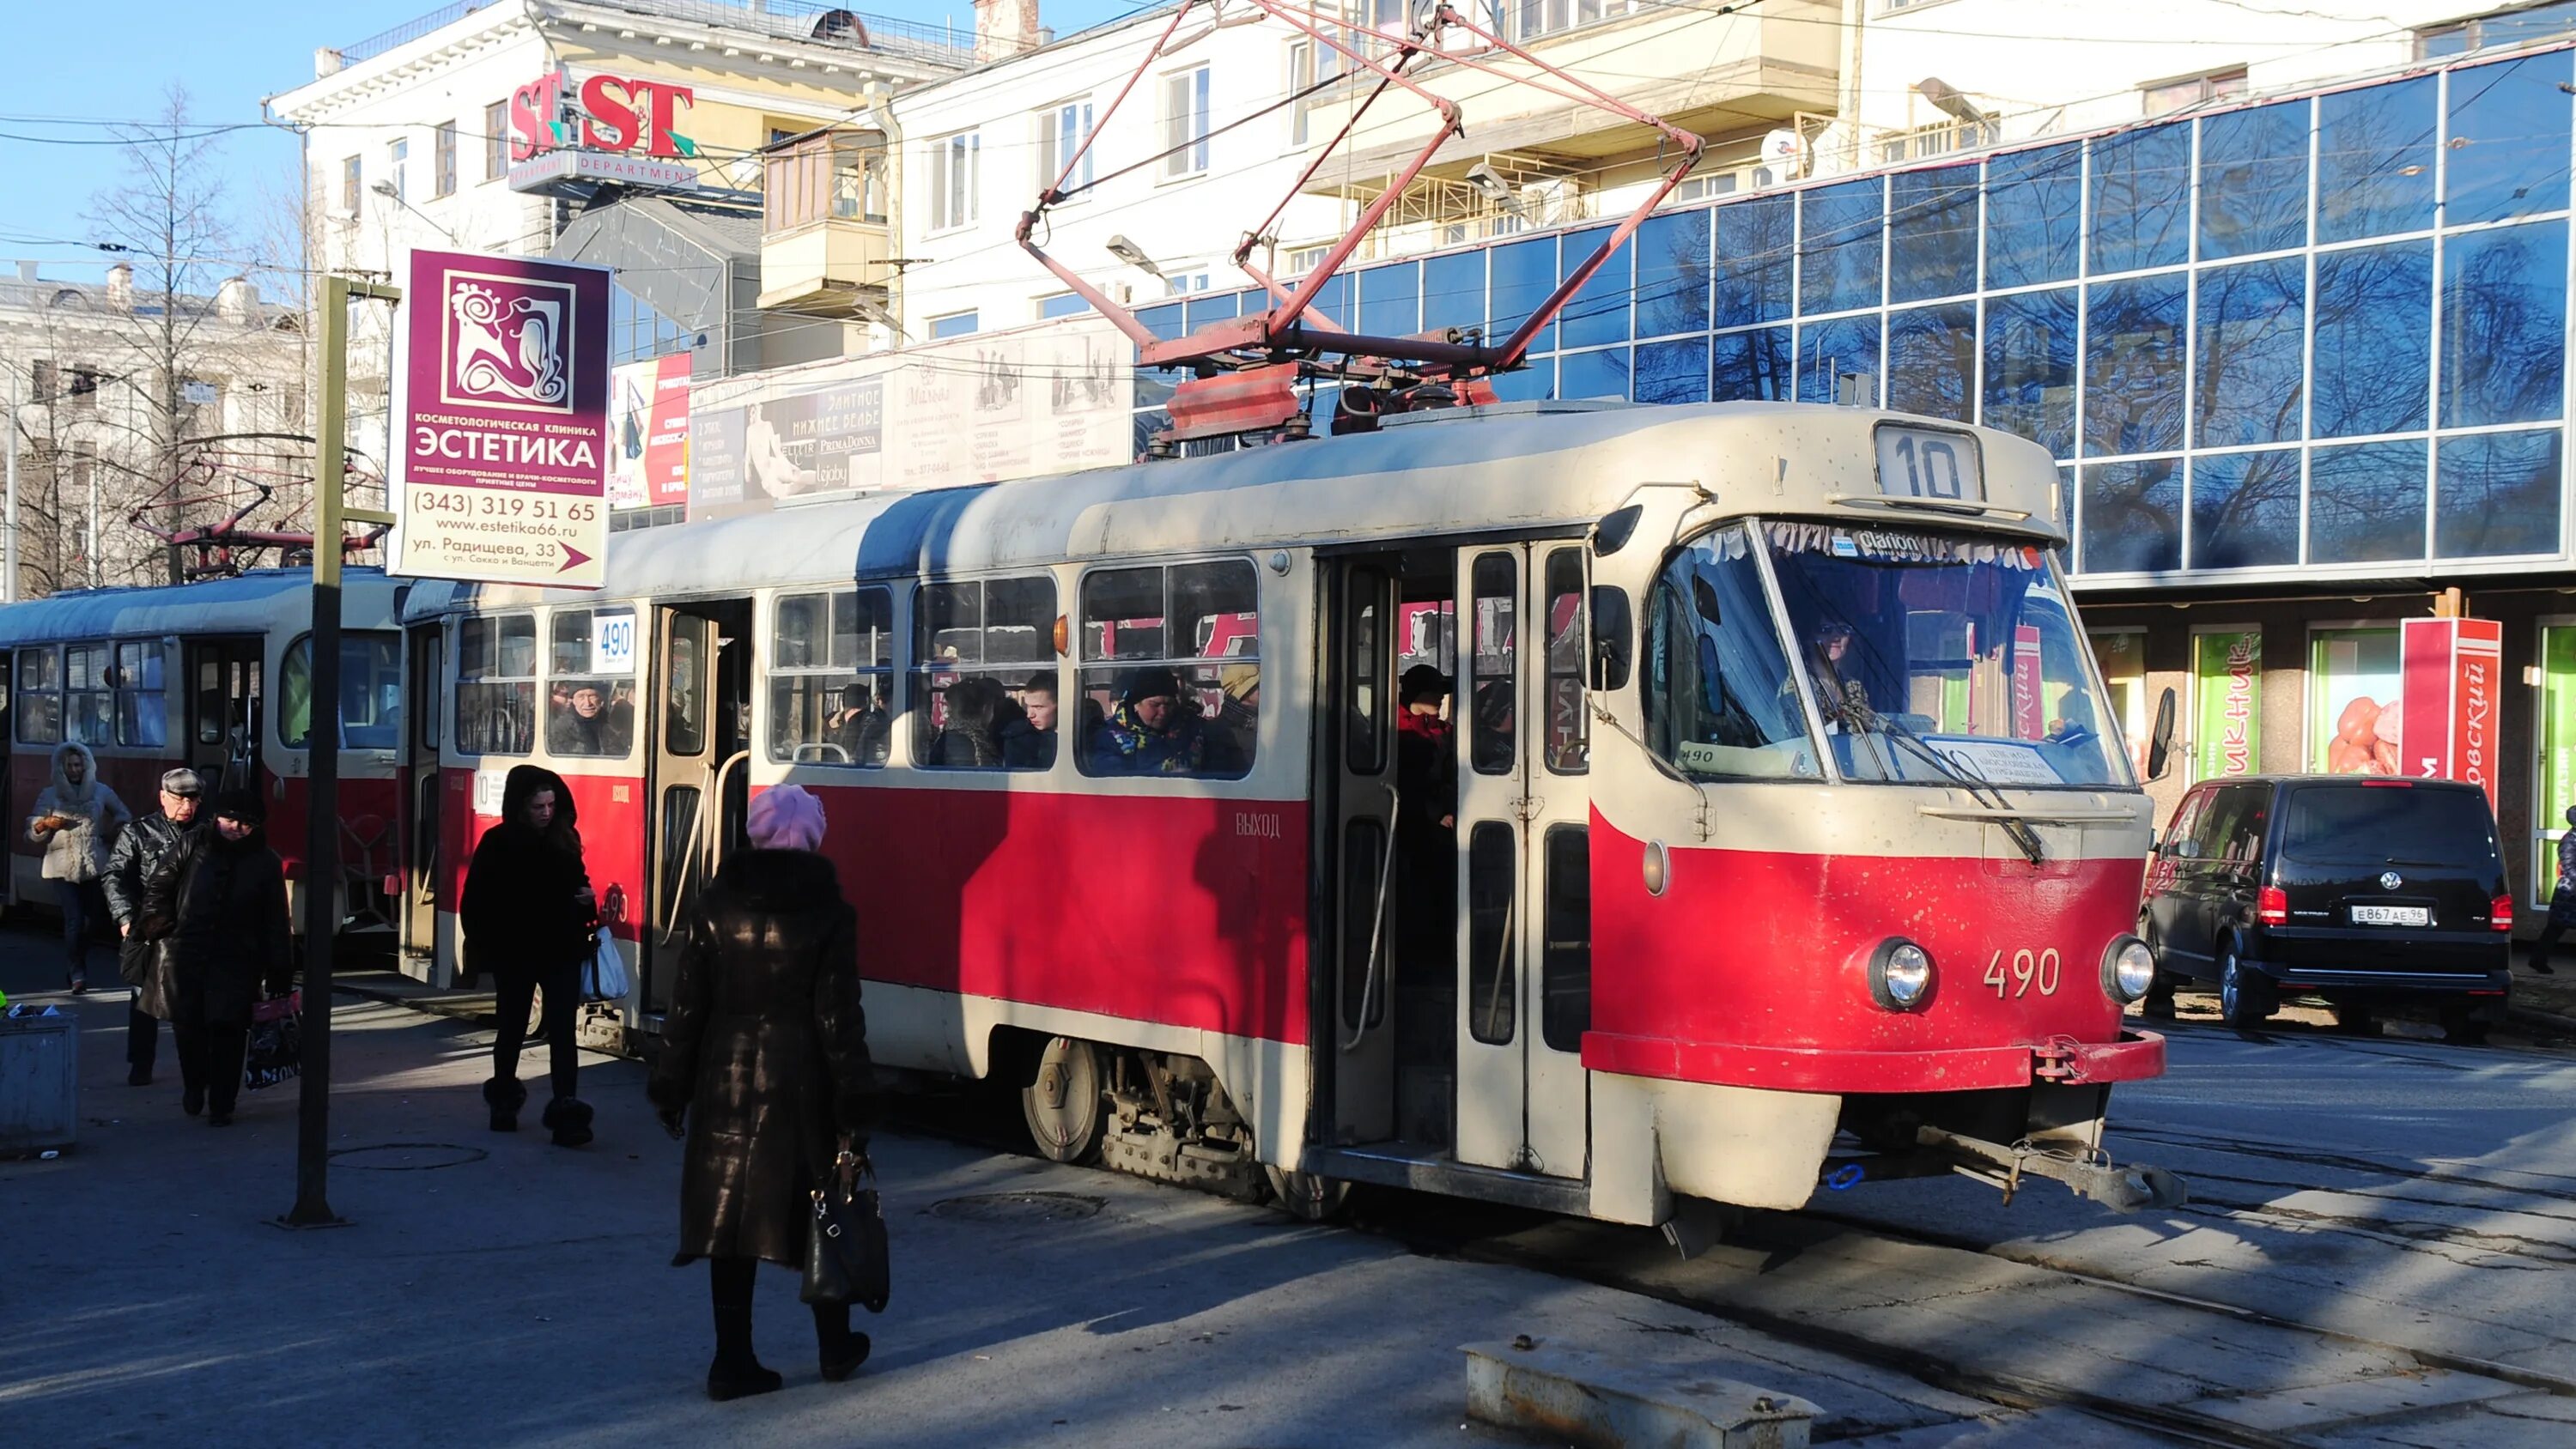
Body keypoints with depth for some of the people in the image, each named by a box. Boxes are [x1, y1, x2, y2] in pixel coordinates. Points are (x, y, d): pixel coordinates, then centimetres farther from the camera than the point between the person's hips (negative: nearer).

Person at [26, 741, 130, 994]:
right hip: (63, 866, -2)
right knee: (74, 920, -11)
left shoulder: (100, 791, 4)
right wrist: (46, 824, -19)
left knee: (90, 918, 6)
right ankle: (77, 974, -4)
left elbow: (124, 816, 20)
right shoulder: (49, 795, 1)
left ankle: (76, 969, 23)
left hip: (94, 865, 2)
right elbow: (33, 832, 1)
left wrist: (112, 836, 6)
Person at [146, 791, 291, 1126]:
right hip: (188, 956, 1)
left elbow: (276, 922, 3)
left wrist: (279, 972, 1)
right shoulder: (194, 845, 2)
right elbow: (160, 885, 9)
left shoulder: (265, 862, 1)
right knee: (187, 1025, 4)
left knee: (228, 1032, -6)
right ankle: (193, 1085, 31)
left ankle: (221, 1105, 5)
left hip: (236, 962, -1)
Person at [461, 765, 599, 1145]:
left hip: (561, 952, 1)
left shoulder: (565, 840, 4)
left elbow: (578, 883, 18)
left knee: (562, 1031, -8)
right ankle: (504, 1100, 34)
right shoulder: (497, 844, -6)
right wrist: (484, 945, -10)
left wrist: (587, 898, -4)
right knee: (512, 1028, 14)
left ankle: (565, 1112, -14)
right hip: (514, 953, -1)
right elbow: (475, 902, -5)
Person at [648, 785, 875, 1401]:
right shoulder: (827, 912, -6)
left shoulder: (718, 905, 1)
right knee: (817, 1211, 12)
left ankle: (733, 1361, 7)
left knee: (730, 1209, 6)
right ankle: (835, 1346, 25)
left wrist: (671, 1088, 9)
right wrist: (853, 1105, -5)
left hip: (726, 1079, 2)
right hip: (800, 1083, -2)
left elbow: (687, 1003, 2)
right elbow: (838, 1016, -8)